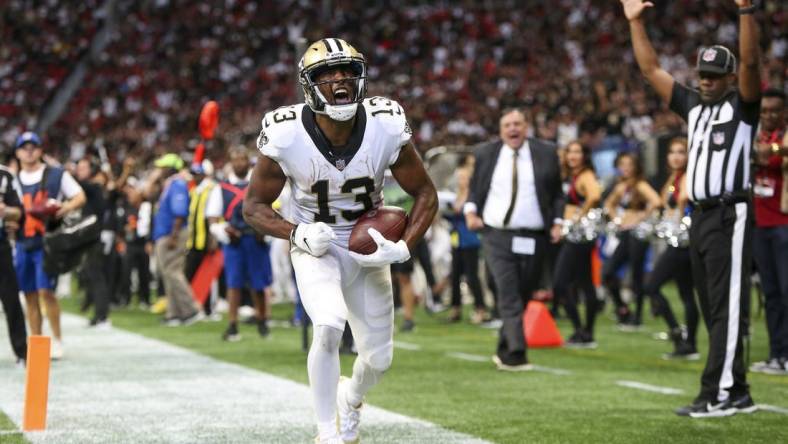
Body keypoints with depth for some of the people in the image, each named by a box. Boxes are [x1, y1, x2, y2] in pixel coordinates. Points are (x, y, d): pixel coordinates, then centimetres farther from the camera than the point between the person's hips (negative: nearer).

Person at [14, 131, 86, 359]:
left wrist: (65, 208, -19)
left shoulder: (56, 175, 1)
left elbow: (80, 197, 0)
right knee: (30, 295, 6)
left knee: (45, 291, -12)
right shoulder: (15, 180, 13)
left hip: (47, 240, -4)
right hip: (23, 242, 4)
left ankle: (57, 340, 0)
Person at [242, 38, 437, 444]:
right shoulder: (286, 137, -22)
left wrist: (403, 248, -20)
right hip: (315, 247, -3)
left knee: (378, 359, 8)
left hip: (368, 249, 3)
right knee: (329, 326, -29)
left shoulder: (386, 129, -18)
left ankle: (351, 397, 45)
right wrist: (297, 234, -26)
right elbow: (254, 206, -9)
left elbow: (426, 194, -6)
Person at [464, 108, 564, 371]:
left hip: (533, 239, 1)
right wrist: (470, 211, -3)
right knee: (509, 297, -12)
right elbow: (475, 189, 15)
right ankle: (515, 354, -16)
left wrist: (557, 222, -1)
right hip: (497, 237, -1)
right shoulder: (485, 154, 7)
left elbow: (557, 193, 11)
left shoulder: (545, 153, 6)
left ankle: (504, 352, 21)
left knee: (522, 297, 7)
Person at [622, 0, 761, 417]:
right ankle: (738, 393, 14)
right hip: (700, 215, 8)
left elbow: (750, 61, -16)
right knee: (713, 311, 8)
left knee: (728, 307, -9)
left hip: (730, 215, -7)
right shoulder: (693, 105, 18)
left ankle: (715, 396, -13)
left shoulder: (741, 105, 0)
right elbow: (651, 70, 22)